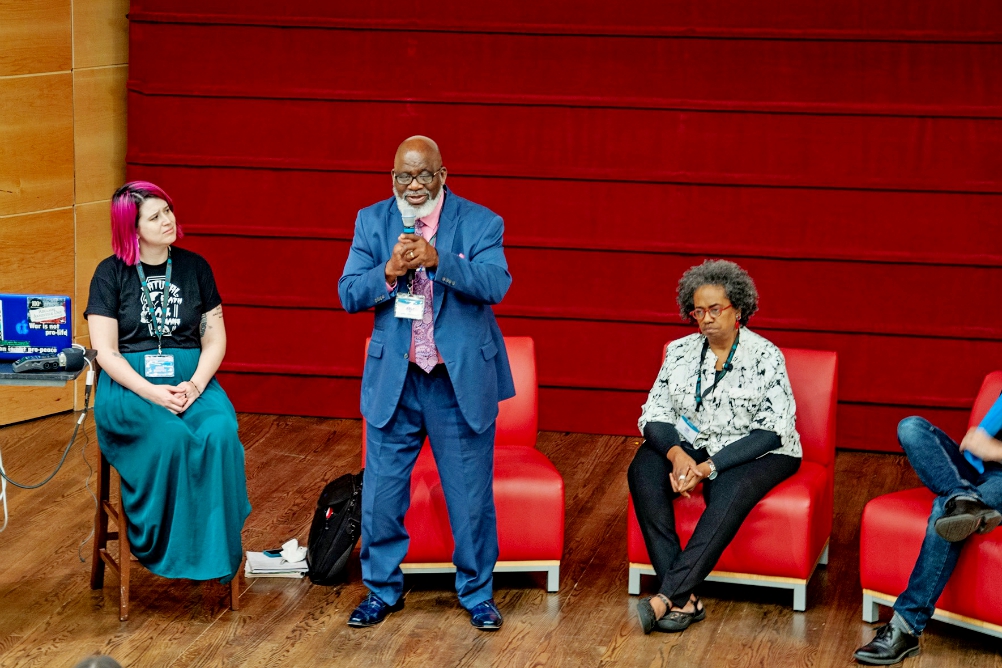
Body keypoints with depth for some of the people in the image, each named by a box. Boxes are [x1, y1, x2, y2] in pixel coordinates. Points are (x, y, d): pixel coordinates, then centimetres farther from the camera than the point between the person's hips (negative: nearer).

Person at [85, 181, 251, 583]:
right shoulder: (111, 273, 2)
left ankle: (220, 552, -23)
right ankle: (170, 549, -23)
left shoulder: (194, 267, 10)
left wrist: (195, 385, -10)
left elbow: (215, 340, 9)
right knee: (172, 438, -34)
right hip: (129, 385, -2)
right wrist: (151, 392, -17)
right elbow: (105, 352, -3)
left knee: (220, 434, -30)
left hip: (191, 380, 2)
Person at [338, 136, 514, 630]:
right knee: (380, 496, 8)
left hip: (462, 382, -2)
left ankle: (477, 593, 23)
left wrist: (439, 261, -33)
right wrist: (388, 273, -23)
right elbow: (348, 294, -3)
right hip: (393, 382, 2)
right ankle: (382, 590, 25)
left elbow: (495, 284, -19)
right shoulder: (371, 222, 3)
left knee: (471, 496, 7)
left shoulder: (480, 223, -4)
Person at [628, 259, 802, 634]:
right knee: (643, 469, -26)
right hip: (693, 446, 4)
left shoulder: (765, 356, -10)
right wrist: (677, 454, -23)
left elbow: (773, 431, -15)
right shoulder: (680, 352, 4)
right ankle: (685, 598, -32)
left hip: (756, 454, -4)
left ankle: (666, 597, -40)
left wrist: (710, 466, -23)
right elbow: (655, 415, 0)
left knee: (729, 492, -37)